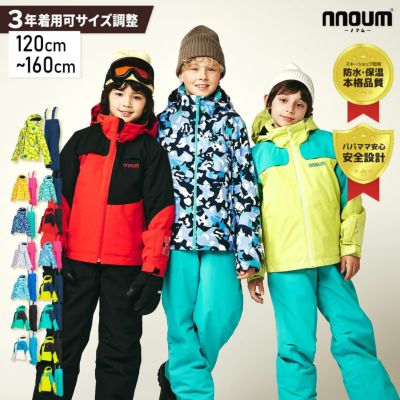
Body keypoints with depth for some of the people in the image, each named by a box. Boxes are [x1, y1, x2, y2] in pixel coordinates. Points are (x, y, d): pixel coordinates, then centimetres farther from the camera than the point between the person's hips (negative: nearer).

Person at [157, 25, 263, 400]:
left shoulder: (232, 123, 8)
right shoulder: (163, 121, 8)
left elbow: (246, 188, 3)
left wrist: (247, 250, -3)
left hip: (219, 235, 0)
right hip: (175, 235, 0)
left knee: (220, 316, -5)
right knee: (181, 321, 2)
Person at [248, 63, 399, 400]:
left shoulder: (327, 142, 7)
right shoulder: (257, 153, 5)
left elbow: (349, 196, 8)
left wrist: (350, 246, 1)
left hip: (332, 259, 1)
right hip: (286, 264, -1)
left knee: (355, 337, 4)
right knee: (297, 347, 2)